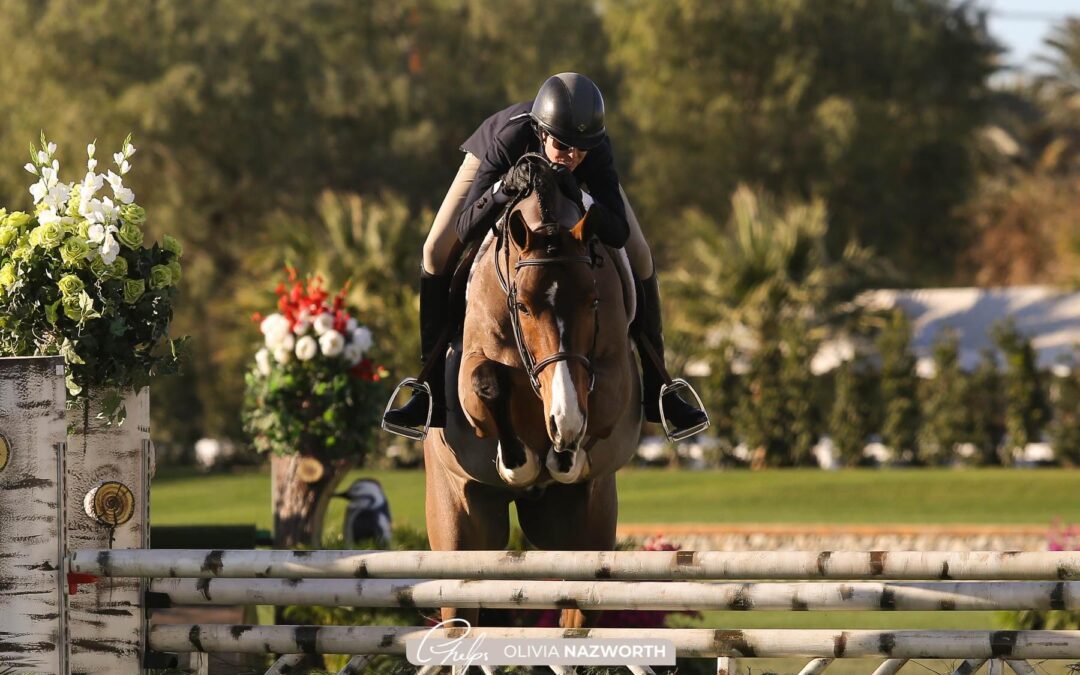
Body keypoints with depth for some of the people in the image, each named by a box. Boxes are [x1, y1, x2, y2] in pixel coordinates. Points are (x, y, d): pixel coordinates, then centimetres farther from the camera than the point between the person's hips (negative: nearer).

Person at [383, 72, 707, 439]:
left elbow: (618, 233, -47)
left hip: (578, 184, 1)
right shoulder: (508, 137, -45)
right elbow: (466, 229, -45)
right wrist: (505, 187, -63)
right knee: (438, 253, -18)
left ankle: (656, 391, 5)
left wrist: (578, 198, -63)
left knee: (639, 259, -9)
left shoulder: (597, 151, -42)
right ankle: (433, 391, -10)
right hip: (501, 162, -1)